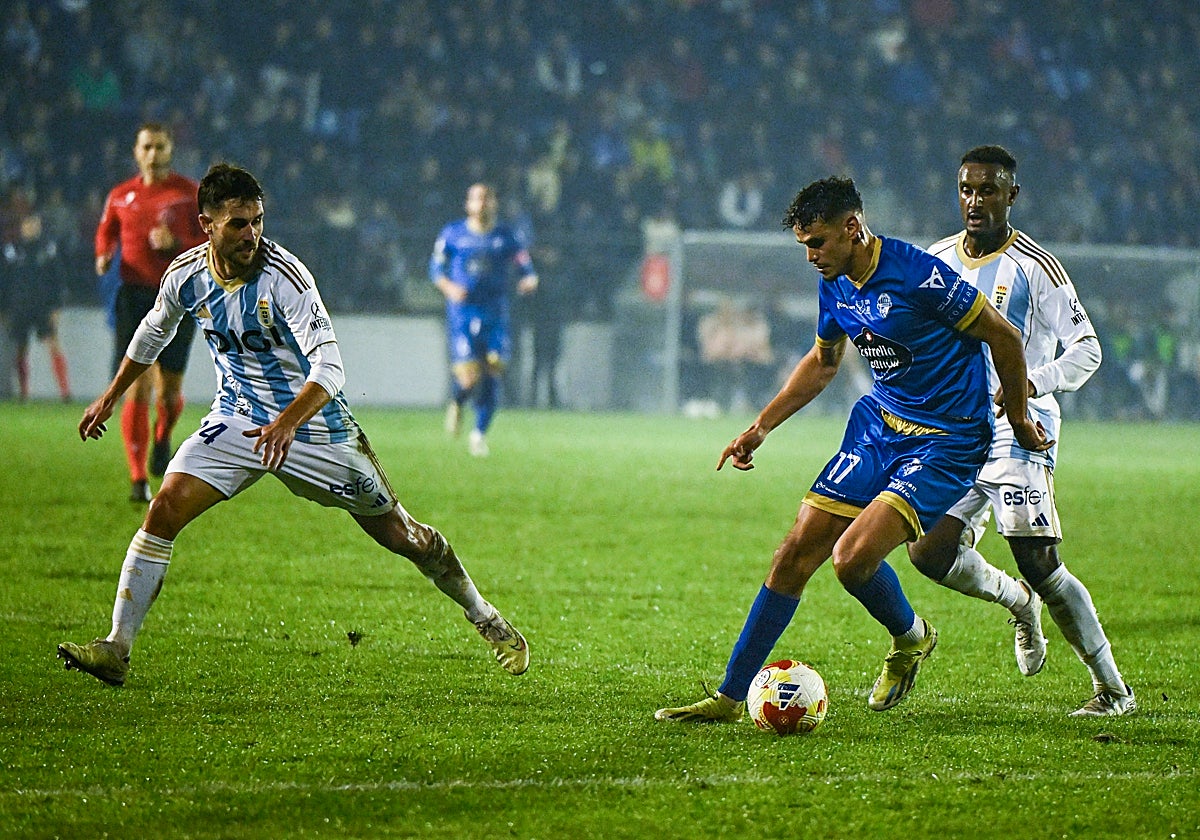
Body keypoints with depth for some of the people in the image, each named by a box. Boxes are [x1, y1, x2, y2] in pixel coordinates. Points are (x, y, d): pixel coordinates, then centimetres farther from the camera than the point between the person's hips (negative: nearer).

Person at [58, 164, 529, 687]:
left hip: (312, 423, -3)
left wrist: (288, 423, -46)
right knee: (164, 510, -15)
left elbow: (329, 368, -30)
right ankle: (116, 650, -10)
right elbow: (153, 334, 15)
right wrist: (110, 397, 23)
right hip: (237, 420, 4)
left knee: (396, 532, 4)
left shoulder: (285, 276, -24)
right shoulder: (186, 275, -9)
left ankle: (486, 620, 26)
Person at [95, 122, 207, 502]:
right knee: (137, 390, -10)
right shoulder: (120, 196, 8)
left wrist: (175, 243, -16)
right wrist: (104, 256, 3)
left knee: (170, 390, 2)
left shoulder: (191, 193, 2)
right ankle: (138, 479, -7)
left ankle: (162, 439, 38)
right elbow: (106, 232, 25)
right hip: (135, 295, 1)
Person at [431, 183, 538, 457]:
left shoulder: (507, 236, 6)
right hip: (462, 312, -2)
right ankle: (456, 403, 22)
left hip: (495, 313, 2)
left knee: (492, 375, -3)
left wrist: (530, 280, -13)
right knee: (469, 377, -13)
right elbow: (436, 268, 9)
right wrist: (449, 287, -11)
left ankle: (480, 433, 13)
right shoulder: (453, 234, 4)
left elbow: (527, 267, 10)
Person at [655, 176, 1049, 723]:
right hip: (878, 425, 8)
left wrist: (1018, 418, -1)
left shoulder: (917, 274, -22)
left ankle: (911, 638, 11)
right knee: (798, 550, 0)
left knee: (852, 557, -22)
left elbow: (1004, 336, -12)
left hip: (946, 442, -7)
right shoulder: (835, 286, 3)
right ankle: (730, 696, 7)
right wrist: (761, 426, 15)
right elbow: (822, 362, 23)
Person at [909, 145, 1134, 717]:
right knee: (929, 552, -6)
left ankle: (1113, 690, -4)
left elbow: (1087, 348, -8)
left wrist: (1036, 383, -24)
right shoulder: (936, 262, 10)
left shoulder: (1035, 268, -8)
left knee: (1039, 564, -14)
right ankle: (1018, 601, 24)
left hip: (1018, 430, -6)